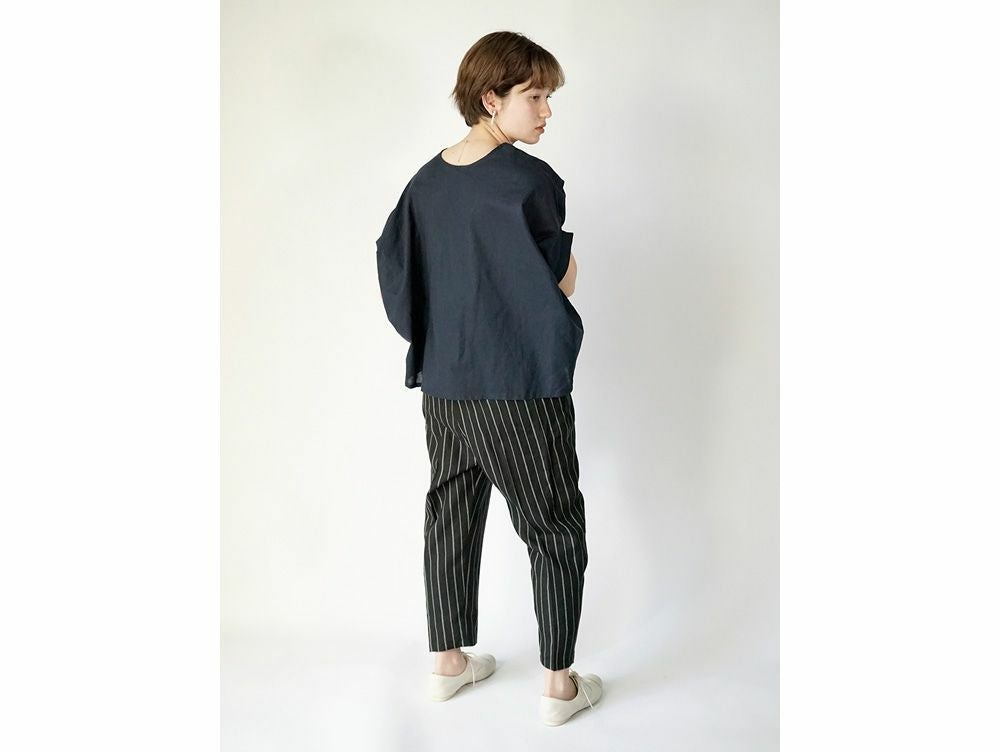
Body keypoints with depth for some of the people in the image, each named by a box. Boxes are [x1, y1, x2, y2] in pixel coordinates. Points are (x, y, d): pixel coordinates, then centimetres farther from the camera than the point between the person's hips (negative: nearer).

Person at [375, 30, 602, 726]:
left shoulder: (426, 181, 5)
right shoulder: (530, 180, -15)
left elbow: (395, 271, 7)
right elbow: (562, 285, -15)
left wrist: (434, 336, 15)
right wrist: (568, 269, 6)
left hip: (444, 386, 7)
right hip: (520, 389, -7)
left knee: (451, 518, 18)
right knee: (556, 531, 8)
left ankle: (449, 662, 32)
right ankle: (559, 685, 18)